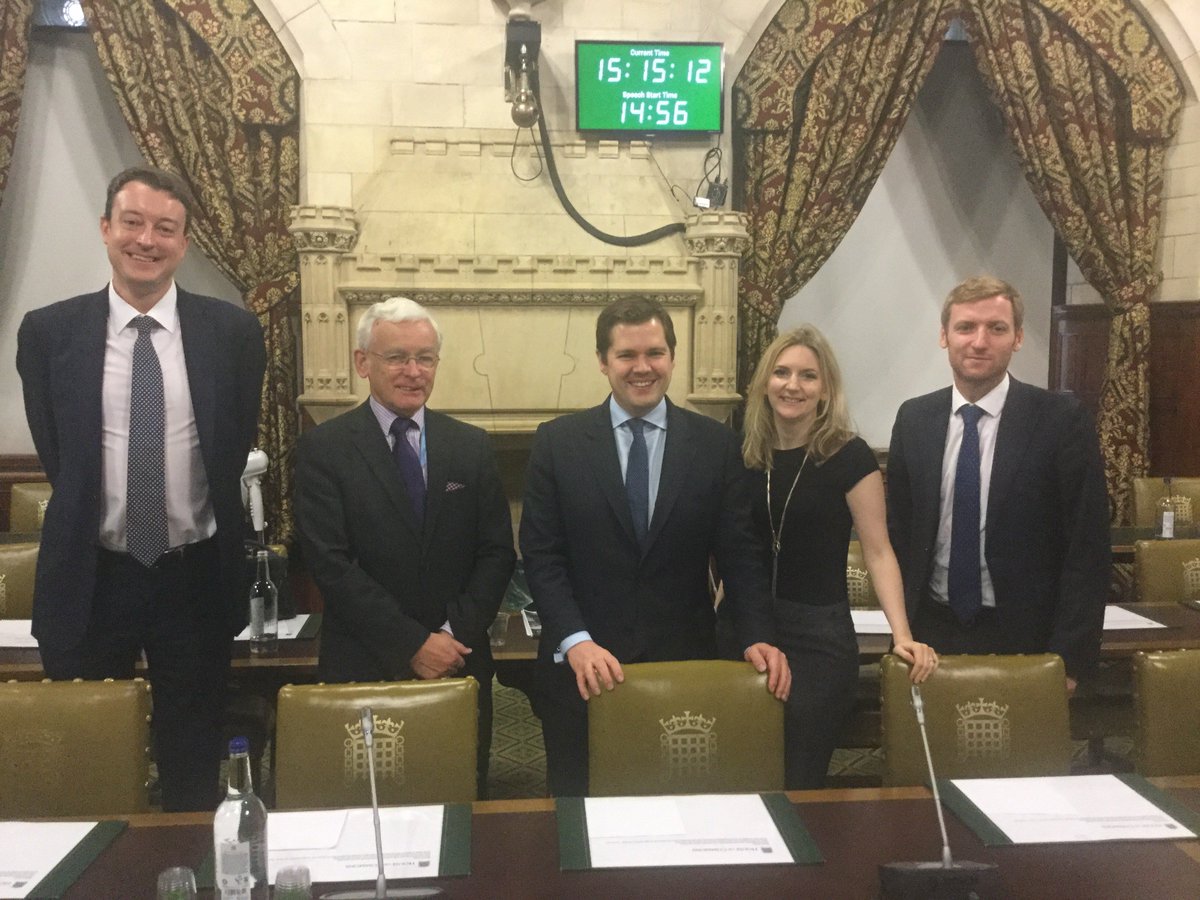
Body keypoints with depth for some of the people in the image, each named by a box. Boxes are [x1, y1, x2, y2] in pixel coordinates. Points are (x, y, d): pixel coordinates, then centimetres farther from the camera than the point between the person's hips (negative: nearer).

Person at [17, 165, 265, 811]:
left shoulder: (232, 332, -4)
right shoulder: (48, 331, -3)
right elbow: (58, 458, 5)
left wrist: (216, 539, 8)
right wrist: (96, 521, 8)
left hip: (195, 577, 0)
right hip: (89, 578, 0)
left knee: (194, 768, 15)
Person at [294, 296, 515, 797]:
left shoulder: (471, 446, 6)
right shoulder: (323, 449, -4)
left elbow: (497, 552, 4)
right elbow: (331, 563, -11)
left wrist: (457, 634, -10)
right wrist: (412, 643, -14)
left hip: (459, 662, 3)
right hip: (363, 668, -2)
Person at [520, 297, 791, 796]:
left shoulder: (715, 444, 2)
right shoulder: (557, 442, 0)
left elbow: (739, 553, 2)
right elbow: (540, 554, -3)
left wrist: (758, 637, -11)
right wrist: (575, 641, -14)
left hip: (685, 661, 1)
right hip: (583, 668, 0)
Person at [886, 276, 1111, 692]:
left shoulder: (1063, 419, -9)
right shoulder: (913, 419, 1)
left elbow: (1089, 548, -9)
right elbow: (899, 531, 8)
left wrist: (1069, 658, -12)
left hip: (1025, 641, -3)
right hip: (931, 633, 3)